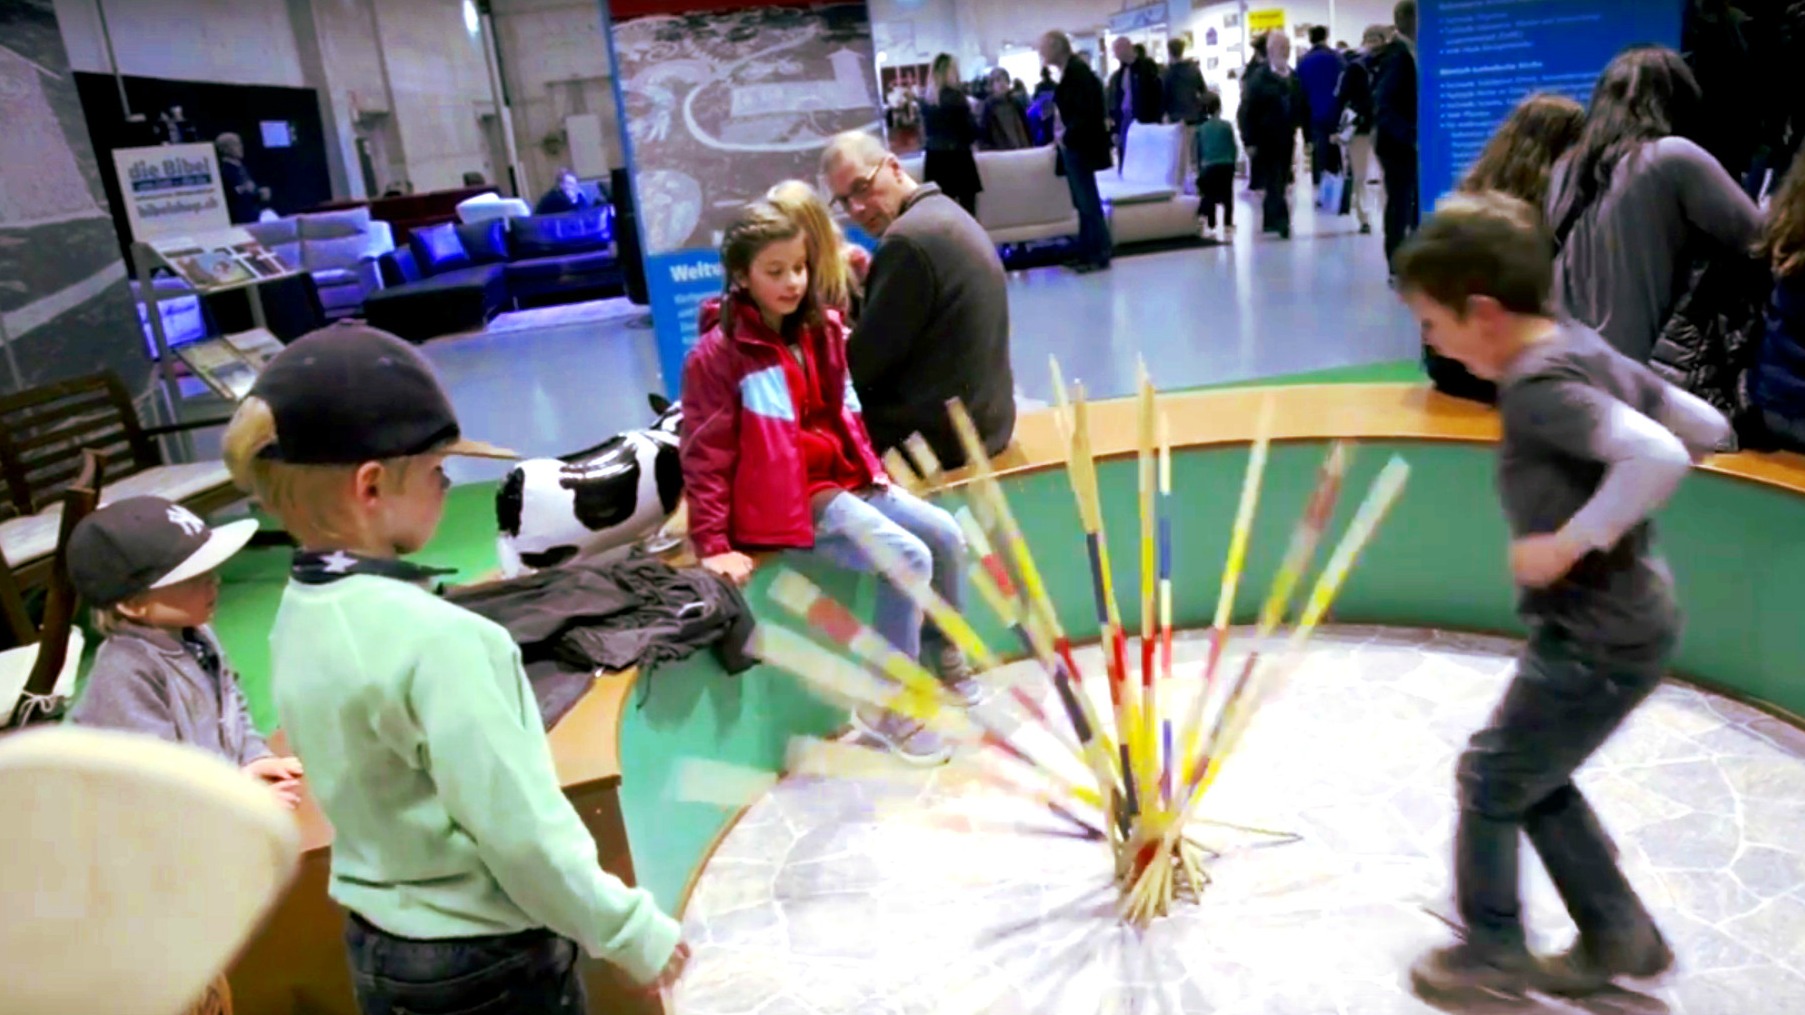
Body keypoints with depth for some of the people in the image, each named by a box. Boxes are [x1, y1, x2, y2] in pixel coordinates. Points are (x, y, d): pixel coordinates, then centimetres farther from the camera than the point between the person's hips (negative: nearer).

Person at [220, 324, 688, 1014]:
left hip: (379, 950, 7)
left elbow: (375, 791, 7)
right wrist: (632, 932, -12)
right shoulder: (433, 636, -27)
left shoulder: (299, 619, -2)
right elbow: (520, 832, -25)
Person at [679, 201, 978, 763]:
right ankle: (885, 703, -7)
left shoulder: (822, 329, 10)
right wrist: (714, 544, -18)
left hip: (847, 477, 8)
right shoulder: (717, 353, -12)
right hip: (791, 498, -8)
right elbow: (705, 454, -13)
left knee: (945, 534, -5)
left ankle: (945, 660, 18)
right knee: (908, 558, -21)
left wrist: (872, 469, 11)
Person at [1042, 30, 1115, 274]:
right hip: (1075, 144, 10)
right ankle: (1089, 252, 18)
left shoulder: (1077, 72, -15)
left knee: (1088, 201, -4)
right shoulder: (1071, 71, 13)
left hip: (1079, 145, -10)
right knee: (1084, 201, 12)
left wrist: (1067, 135, -15)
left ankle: (1099, 254, 2)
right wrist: (1065, 134, 5)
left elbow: (1086, 112, -22)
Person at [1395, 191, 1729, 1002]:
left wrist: (1571, 541, -27)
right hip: (1618, 622, 10)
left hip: (1597, 640, -9)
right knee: (1534, 780, 22)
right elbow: (1706, 428, 10)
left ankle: (1492, 949, 26)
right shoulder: (1586, 351, 4)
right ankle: (1619, 935, 33)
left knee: (1489, 778, 8)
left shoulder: (1537, 387, -24)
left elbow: (1659, 456, -36)